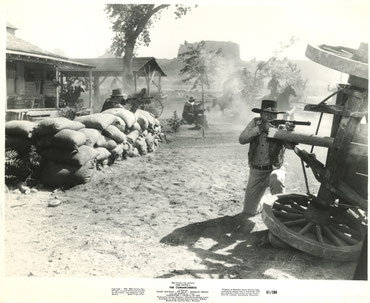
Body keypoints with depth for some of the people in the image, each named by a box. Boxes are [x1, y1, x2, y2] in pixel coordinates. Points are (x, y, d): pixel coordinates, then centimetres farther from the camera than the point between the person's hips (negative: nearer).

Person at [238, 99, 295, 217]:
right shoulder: (255, 123, -1)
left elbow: (290, 145, -24)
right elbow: (242, 139, -15)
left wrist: (289, 132, -44)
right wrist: (260, 128, -26)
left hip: (274, 169, -2)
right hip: (256, 172, 2)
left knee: (276, 179, -40)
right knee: (248, 212, 3)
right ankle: (260, 206, 39)